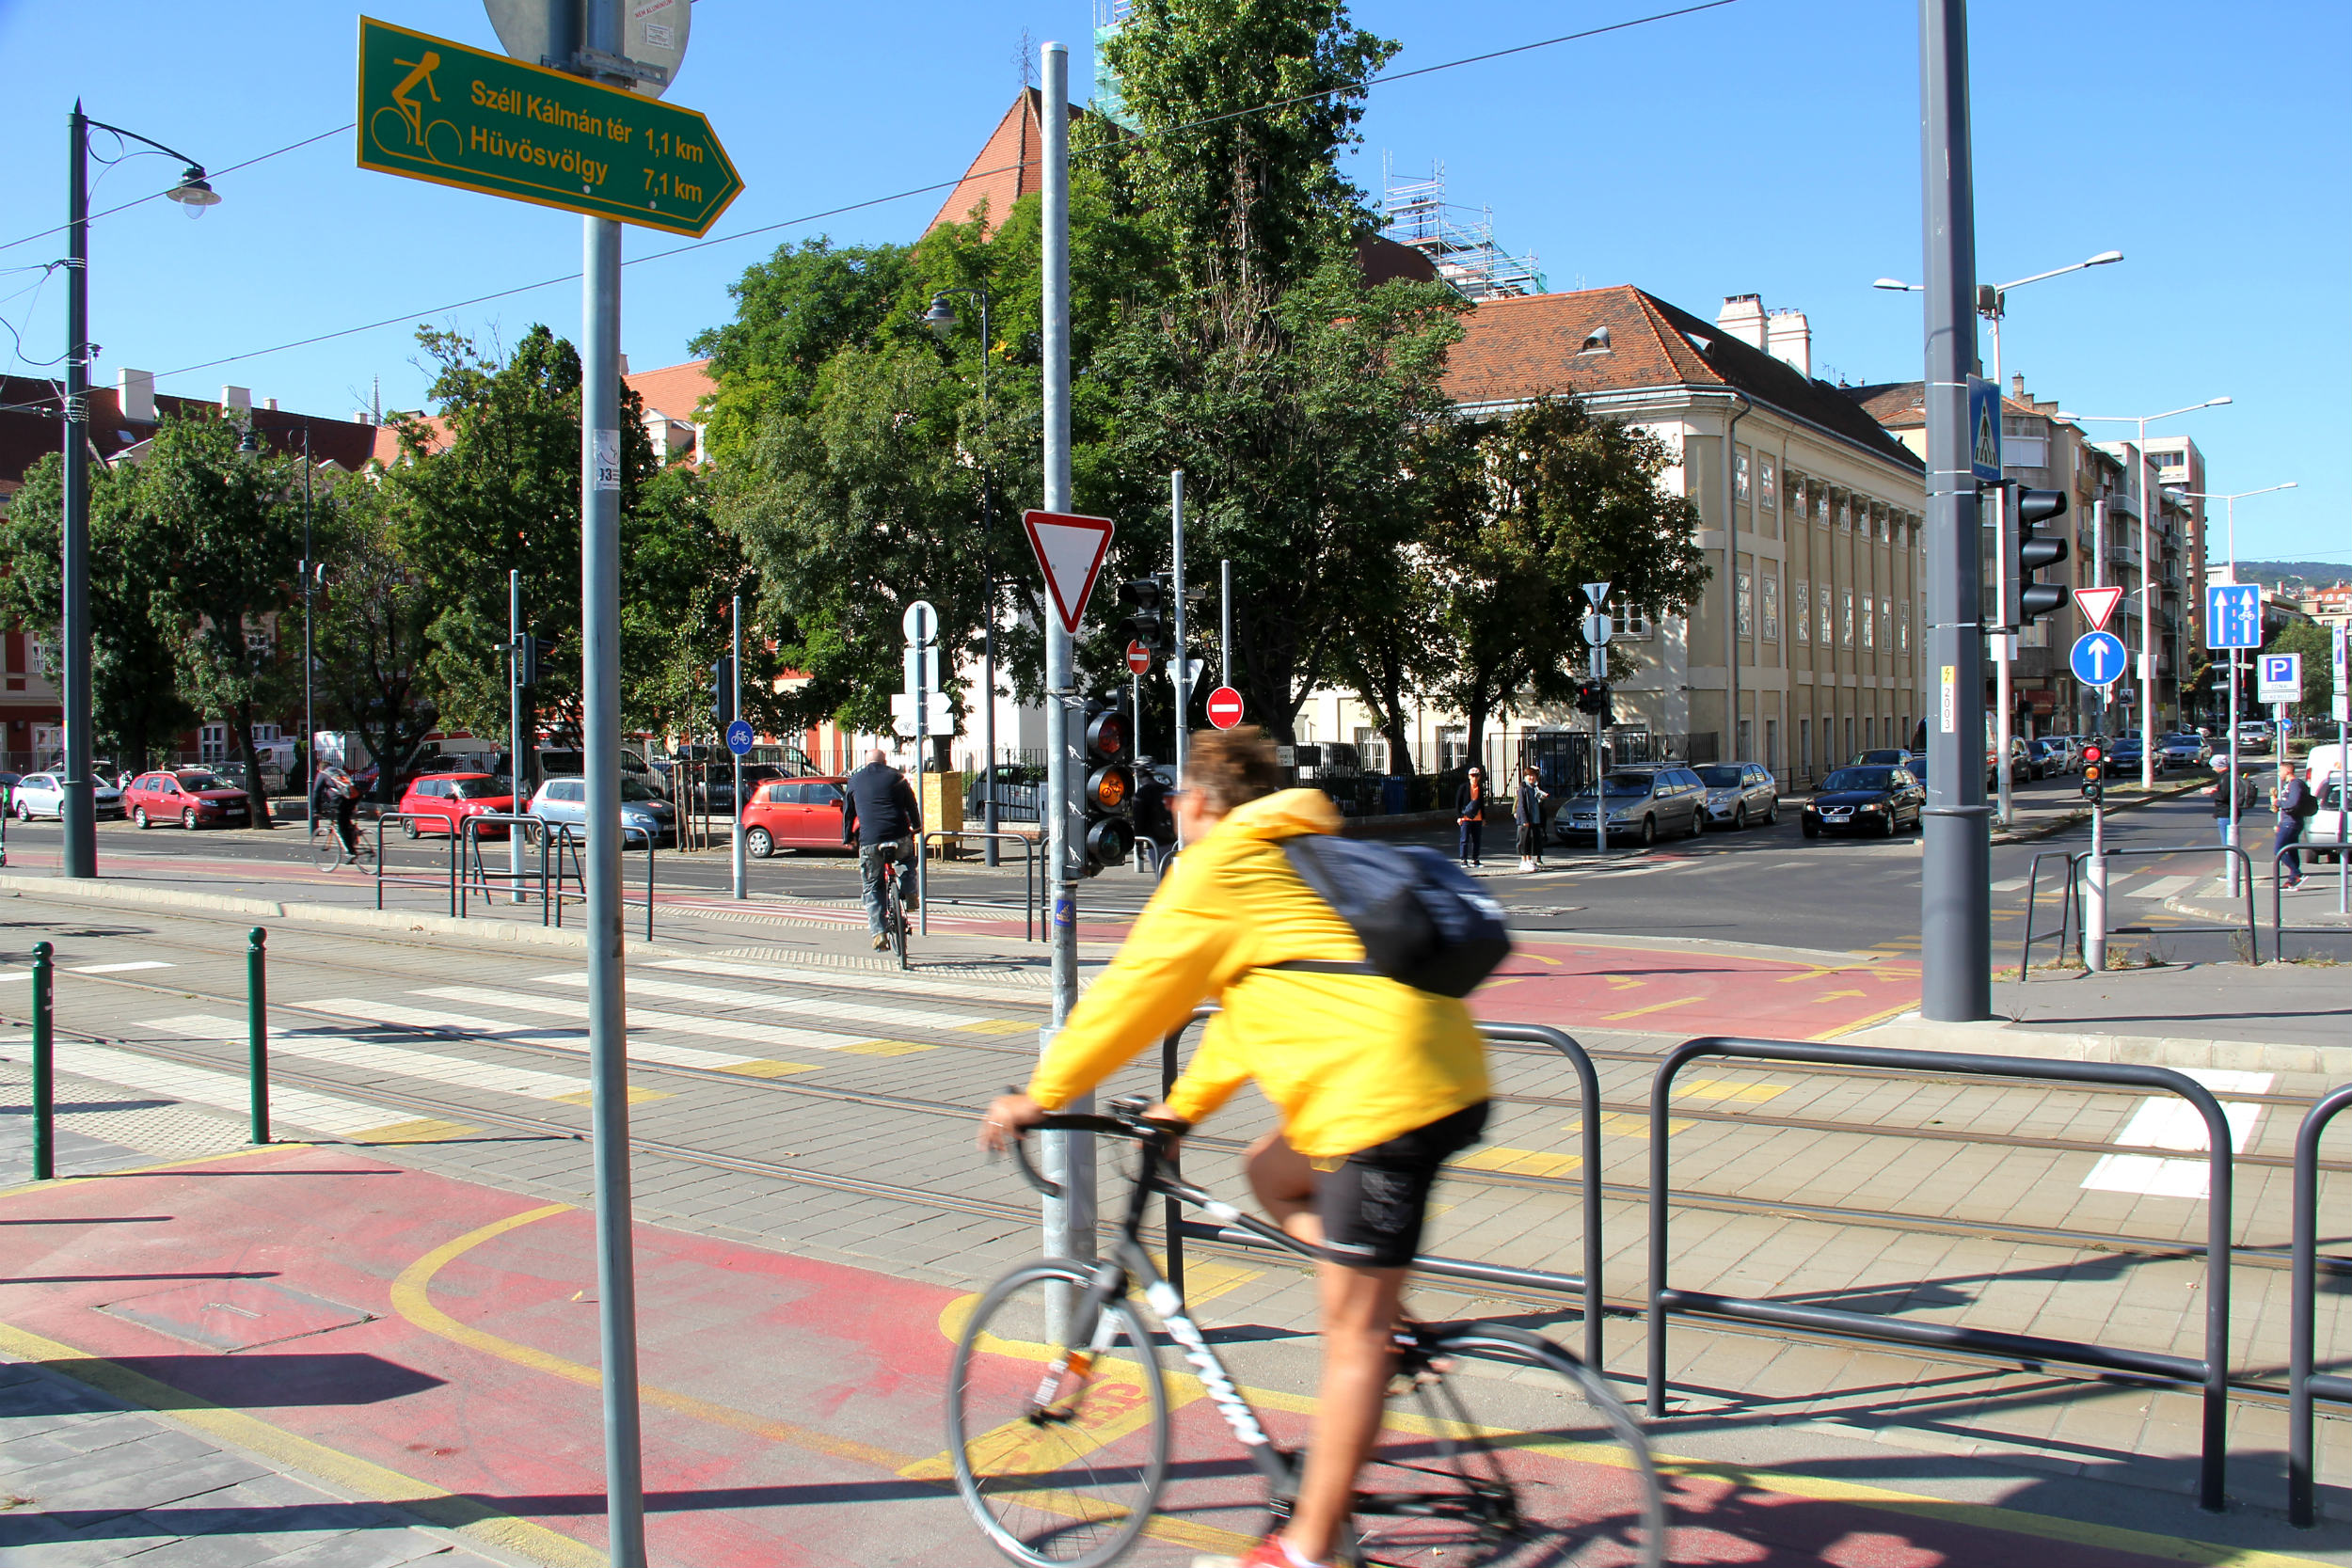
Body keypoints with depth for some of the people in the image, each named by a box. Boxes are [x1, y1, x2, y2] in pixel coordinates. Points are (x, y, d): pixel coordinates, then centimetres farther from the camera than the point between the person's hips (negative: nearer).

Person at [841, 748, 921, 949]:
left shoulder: (854, 781, 15)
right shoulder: (895, 777, 12)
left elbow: (848, 812, 20)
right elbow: (911, 804, 18)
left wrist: (848, 838, 31)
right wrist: (916, 827, 34)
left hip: (869, 841, 0)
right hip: (899, 838, 0)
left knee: (872, 888, 8)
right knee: (907, 861, 34)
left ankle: (878, 932, -3)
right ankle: (908, 894, 13)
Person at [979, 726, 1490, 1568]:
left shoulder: (1217, 867, -1)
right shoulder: (1293, 856, 27)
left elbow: (1133, 995, 2)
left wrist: (1039, 1096, 12)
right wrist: (1184, 1104, 34)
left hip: (1388, 1087, -9)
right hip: (1444, 1075, 10)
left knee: (1351, 1332, -4)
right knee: (1272, 1172, 27)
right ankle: (1389, 1326, 18)